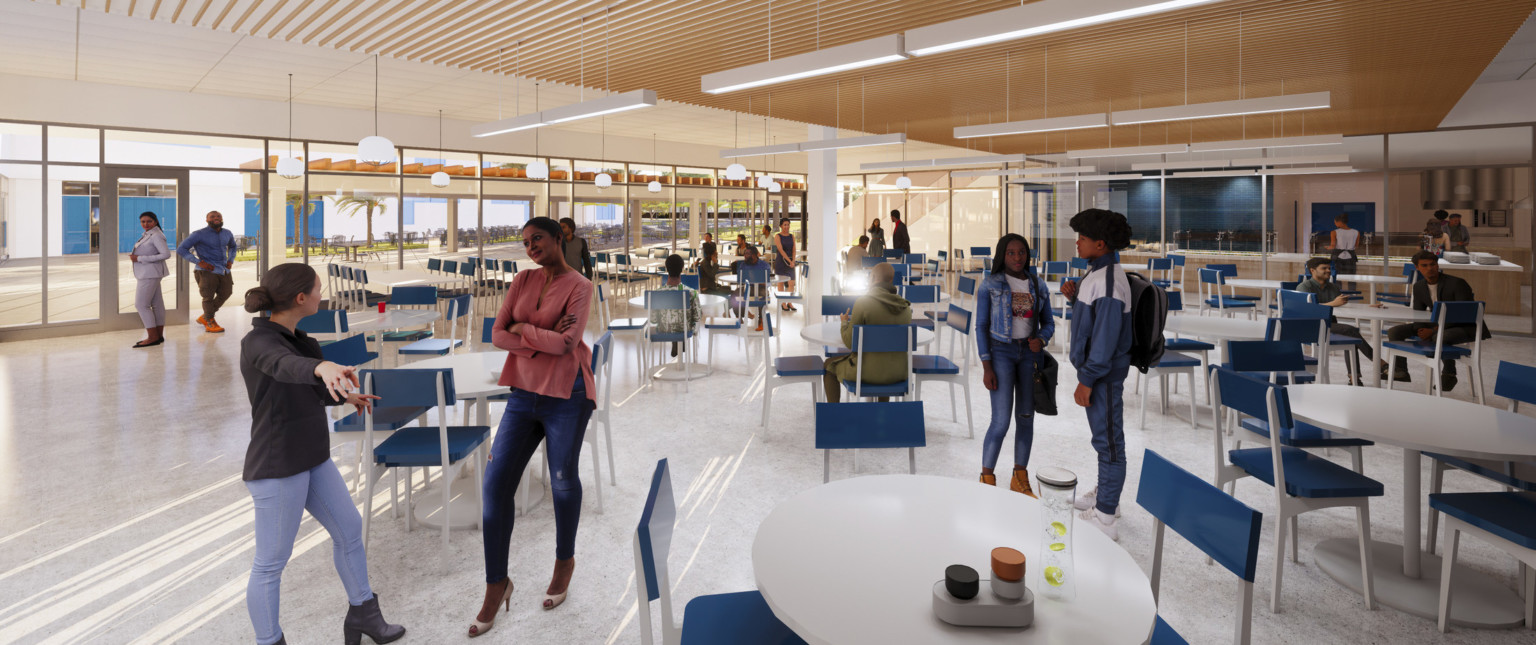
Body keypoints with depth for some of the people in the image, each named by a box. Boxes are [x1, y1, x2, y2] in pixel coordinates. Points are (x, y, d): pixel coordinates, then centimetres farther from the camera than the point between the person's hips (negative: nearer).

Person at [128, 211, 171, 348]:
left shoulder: (156, 236, -15)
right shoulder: (148, 234, 13)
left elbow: (166, 254, -23)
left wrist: (140, 258, -20)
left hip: (151, 274, -9)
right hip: (147, 273, 9)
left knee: (141, 304, -8)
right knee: (157, 304, 8)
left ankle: (153, 337, -6)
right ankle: (159, 335, 11)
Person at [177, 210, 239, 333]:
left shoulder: (227, 234, 10)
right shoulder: (199, 234, -9)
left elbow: (232, 246, 32)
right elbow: (181, 249, -11)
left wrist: (231, 260, 14)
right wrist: (199, 262, -17)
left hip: (224, 271, 6)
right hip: (208, 271, -6)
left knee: (224, 295, 12)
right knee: (208, 297, 1)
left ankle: (204, 317, 33)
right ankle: (210, 323, 18)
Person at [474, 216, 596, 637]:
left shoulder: (579, 286, -7)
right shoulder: (522, 281, 8)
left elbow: (566, 342, -18)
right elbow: (497, 334, 1)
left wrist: (523, 328, -6)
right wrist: (540, 343, -13)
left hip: (565, 396, -5)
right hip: (523, 393, 5)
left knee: (563, 483, 7)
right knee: (496, 485, 0)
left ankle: (565, 561, 33)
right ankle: (497, 583, 13)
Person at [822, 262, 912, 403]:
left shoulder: (863, 302, -15)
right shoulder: (905, 306, -1)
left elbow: (850, 343, -12)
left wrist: (844, 323, 9)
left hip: (870, 372, -5)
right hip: (899, 372, 5)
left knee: (829, 364, 21)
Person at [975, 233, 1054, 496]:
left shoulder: (1038, 285, 4)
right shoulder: (990, 285, -7)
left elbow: (1048, 323, 10)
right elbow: (981, 326, -6)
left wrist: (1041, 340, -14)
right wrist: (986, 368, -11)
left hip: (1029, 353, 4)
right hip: (1001, 352, -4)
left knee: (1026, 417, 9)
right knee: (1001, 421, -10)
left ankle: (1020, 479, 23)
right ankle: (986, 480, 5)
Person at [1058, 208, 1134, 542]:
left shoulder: (1109, 283, -23)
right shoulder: (1096, 273, 8)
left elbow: (1106, 337, -24)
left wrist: (1087, 380, -20)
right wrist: (1074, 296, 1)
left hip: (1104, 373, -10)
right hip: (1093, 367, 10)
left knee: (1109, 441, -1)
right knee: (1103, 436, 22)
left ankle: (1104, 519, 7)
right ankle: (1104, 494, 39)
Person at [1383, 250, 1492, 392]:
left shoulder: (1457, 283, -17)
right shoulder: (1419, 287, 3)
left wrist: (1433, 331, -27)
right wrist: (1422, 330, -15)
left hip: (1464, 327, -7)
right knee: (1394, 331, -6)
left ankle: (1449, 374, -16)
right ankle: (1401, 370, 3)